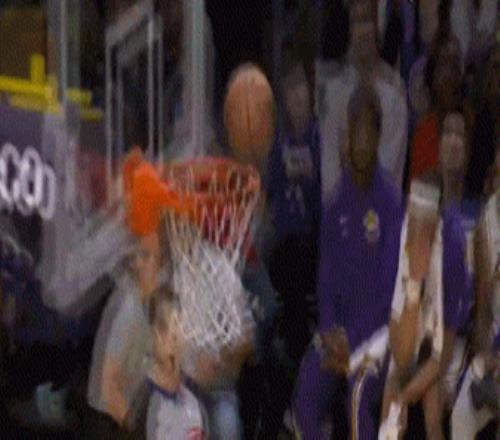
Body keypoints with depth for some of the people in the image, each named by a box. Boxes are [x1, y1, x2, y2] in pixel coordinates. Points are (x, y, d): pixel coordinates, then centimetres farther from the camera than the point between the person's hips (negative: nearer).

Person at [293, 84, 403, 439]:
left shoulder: (391, 204, -9)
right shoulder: (335, 209, 7)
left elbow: (390, 286, -11)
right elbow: (327, 280, 9)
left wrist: (354, 342, -17)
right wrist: (330, 333, -9)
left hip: (377, 330, -5)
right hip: (340, 331, 5)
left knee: (357, 398, -32)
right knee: (306, 399, -21)